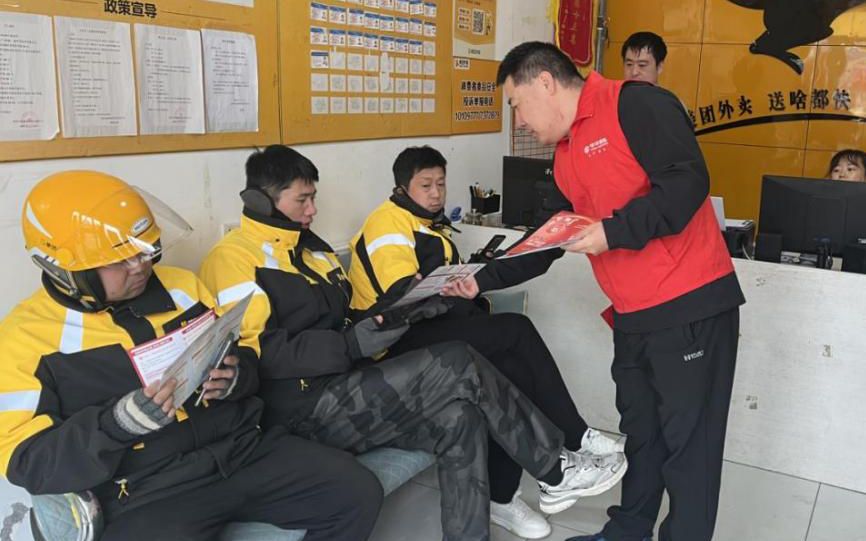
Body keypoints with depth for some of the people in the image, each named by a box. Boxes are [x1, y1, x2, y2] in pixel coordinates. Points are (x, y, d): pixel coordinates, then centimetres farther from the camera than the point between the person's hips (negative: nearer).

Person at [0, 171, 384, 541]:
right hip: (148, 492, -4)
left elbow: (246, 351, 19)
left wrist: (238, 376, -6)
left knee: (359, 493, -6)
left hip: (246, 450, 5)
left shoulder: (180, 285, 12)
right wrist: (117, 423, -23)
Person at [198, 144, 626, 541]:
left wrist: (401, 316, 5)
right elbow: (258, 355, -19)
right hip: (306, 410, -9)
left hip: (344, 385, 9)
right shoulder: (233, 259, -9)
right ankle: (555, 468, 0)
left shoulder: (308, 245, 20)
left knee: (459, 417, -14)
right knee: (458, 366, -17)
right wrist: (351, 346, -26)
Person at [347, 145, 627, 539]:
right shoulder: (389, 221, -5)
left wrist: (472, 299, -1)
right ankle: (576, 438, -11)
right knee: (518, 331, -21)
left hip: (432, 331, 9)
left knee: (517, 372, -18)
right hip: (399, 340, -8)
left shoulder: (432, 225, 25)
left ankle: (500, 496, -12)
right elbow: (404, 297, -19)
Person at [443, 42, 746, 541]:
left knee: (687, 443, 3)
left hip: (690, 306, -8)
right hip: (633, 317, 8)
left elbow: (689, 181, -21)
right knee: (640, 432, 18)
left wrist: (615, 231, -22)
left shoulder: (635, 105, -11)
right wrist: (485, 279, 15)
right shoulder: (566, 158, 16)